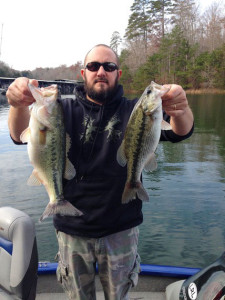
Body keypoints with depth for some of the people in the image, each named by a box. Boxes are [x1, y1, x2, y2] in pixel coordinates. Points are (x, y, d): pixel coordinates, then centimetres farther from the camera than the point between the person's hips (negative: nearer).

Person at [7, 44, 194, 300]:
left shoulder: (134, 111, -2)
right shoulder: (65, 110, -1)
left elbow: (180, 132, -17)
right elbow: (21, 135, -15)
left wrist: (180, 111, -41)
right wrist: (19, 105, -38)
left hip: (121, 230, 0)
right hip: (72, 230, 1)